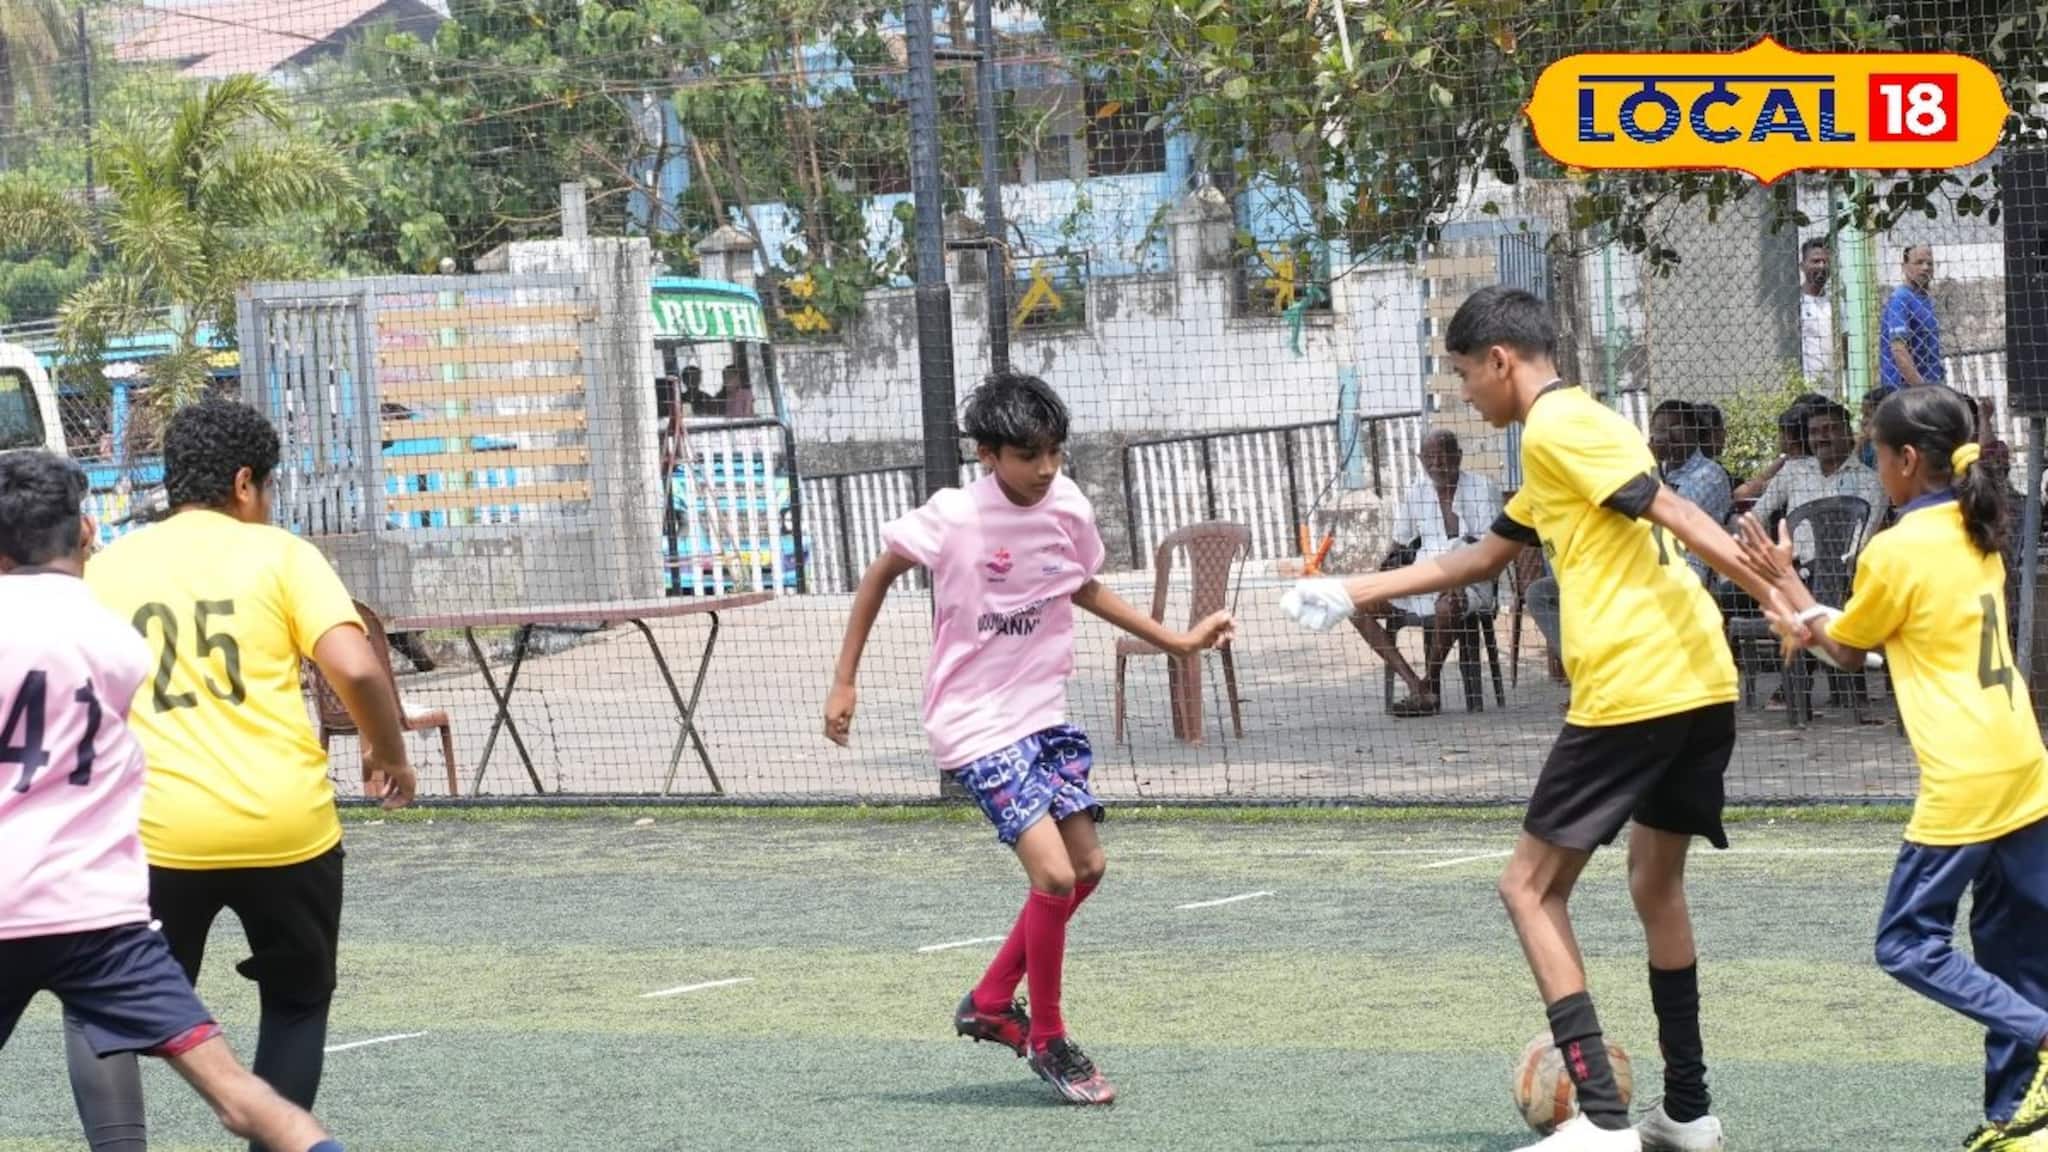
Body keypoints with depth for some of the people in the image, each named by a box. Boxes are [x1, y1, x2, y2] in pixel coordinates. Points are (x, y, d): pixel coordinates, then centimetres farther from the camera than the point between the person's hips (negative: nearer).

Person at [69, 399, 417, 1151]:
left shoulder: (105, 566, 10)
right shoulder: (277, 553, 2)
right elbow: (356, 670, -9)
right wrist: (388, 752, 8)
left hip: (160, 832, 1)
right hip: (287, 826, -1)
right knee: (298, 1003, 21)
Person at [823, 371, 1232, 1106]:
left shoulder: (1068, 508, -3)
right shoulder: (951, 520, -18)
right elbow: (878, 577, -1)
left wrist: (1178, 641, 14)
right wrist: (844, 682, -2)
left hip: (1045, 714, 7)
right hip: (977, 728, -7)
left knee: (1086, 867, 9)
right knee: (1052, 874, -16)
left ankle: (990, 1003, 28)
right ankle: (1048, 1042, 2)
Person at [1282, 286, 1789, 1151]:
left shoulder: (1556, 426, -6)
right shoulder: (1583, 425, 24)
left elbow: (1674, 514, -17)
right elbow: (1482, 558, 35)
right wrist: (1354, 594, 39)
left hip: (1631, 692, -9)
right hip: (1701, 687, 9)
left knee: (1530, 887, 0)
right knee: (1656, 882, 22)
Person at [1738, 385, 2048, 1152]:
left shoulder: (1897, 550, -12)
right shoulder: (1978, 535, 11)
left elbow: (1848, 651, 5)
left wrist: (1791, 587, 17)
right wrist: (1812, 628, 16)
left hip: (1964, 784, -8)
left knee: (1909, 942, -1)